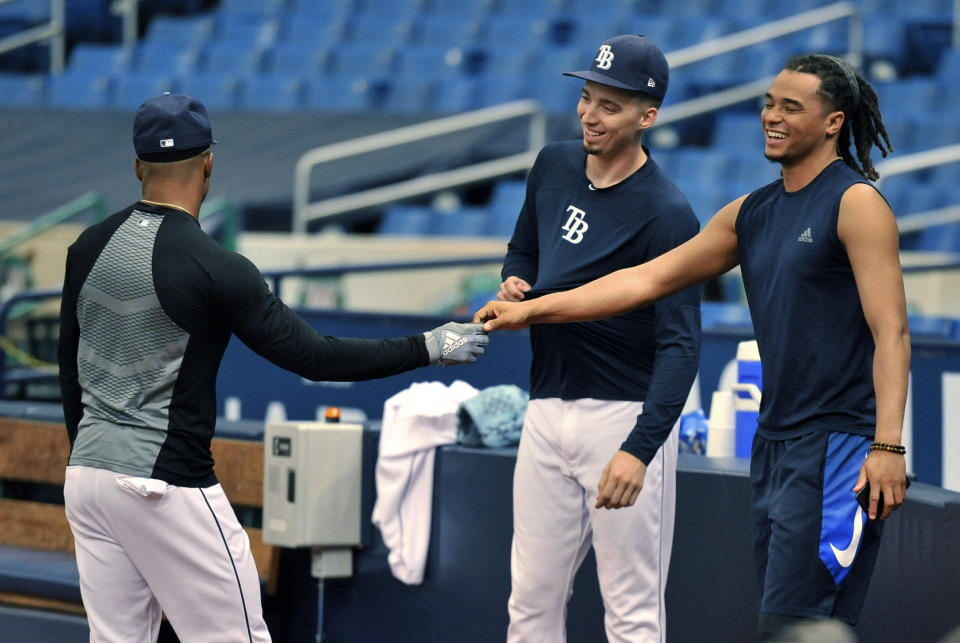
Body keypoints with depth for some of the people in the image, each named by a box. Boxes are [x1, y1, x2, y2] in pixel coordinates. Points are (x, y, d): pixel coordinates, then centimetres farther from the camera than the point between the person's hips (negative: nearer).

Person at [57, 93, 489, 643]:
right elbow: (312, 356, -15)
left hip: (86, 471, 7)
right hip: (165, 483, -7)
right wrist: (429, 349, -7)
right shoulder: (213, 267, -15)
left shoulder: (89, 247, 6)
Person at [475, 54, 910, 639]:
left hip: (838, 444, -8)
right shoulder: (751, 214, 16)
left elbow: (892, 333, -13)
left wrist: (888, 446, -23)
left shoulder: (855, 203, -7)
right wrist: (531, 310, 15)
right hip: (776, 439, 8)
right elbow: (648, 279, 18)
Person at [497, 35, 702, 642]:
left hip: (625, 412, -7)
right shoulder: (553, 166, 8)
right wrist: (514, 286, 1)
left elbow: (680, 345, -20)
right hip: (547, 409, 7)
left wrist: (639, 449, -32)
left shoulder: (667, 215, -15)